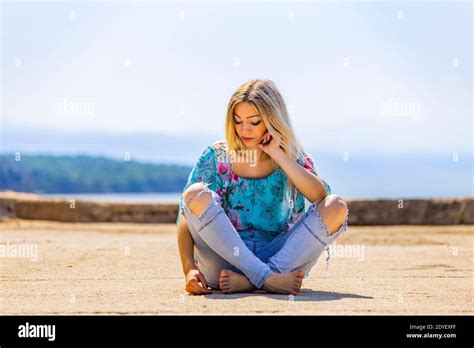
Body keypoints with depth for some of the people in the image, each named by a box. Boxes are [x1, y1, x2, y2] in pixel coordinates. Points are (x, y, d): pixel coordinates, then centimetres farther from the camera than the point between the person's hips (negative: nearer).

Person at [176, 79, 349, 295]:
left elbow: (321, 196, -13)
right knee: (196, 194, -25)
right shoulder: (215, 157, 4)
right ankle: (270, 279, -33)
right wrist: (189, 269, -19)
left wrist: (279, 155, -12)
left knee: (336, 207, -18)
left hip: (277, 257, 1)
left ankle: (248, 281, -28)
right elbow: (187, 216, -3)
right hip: (225, 259, -1)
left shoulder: (294, 159, 7)